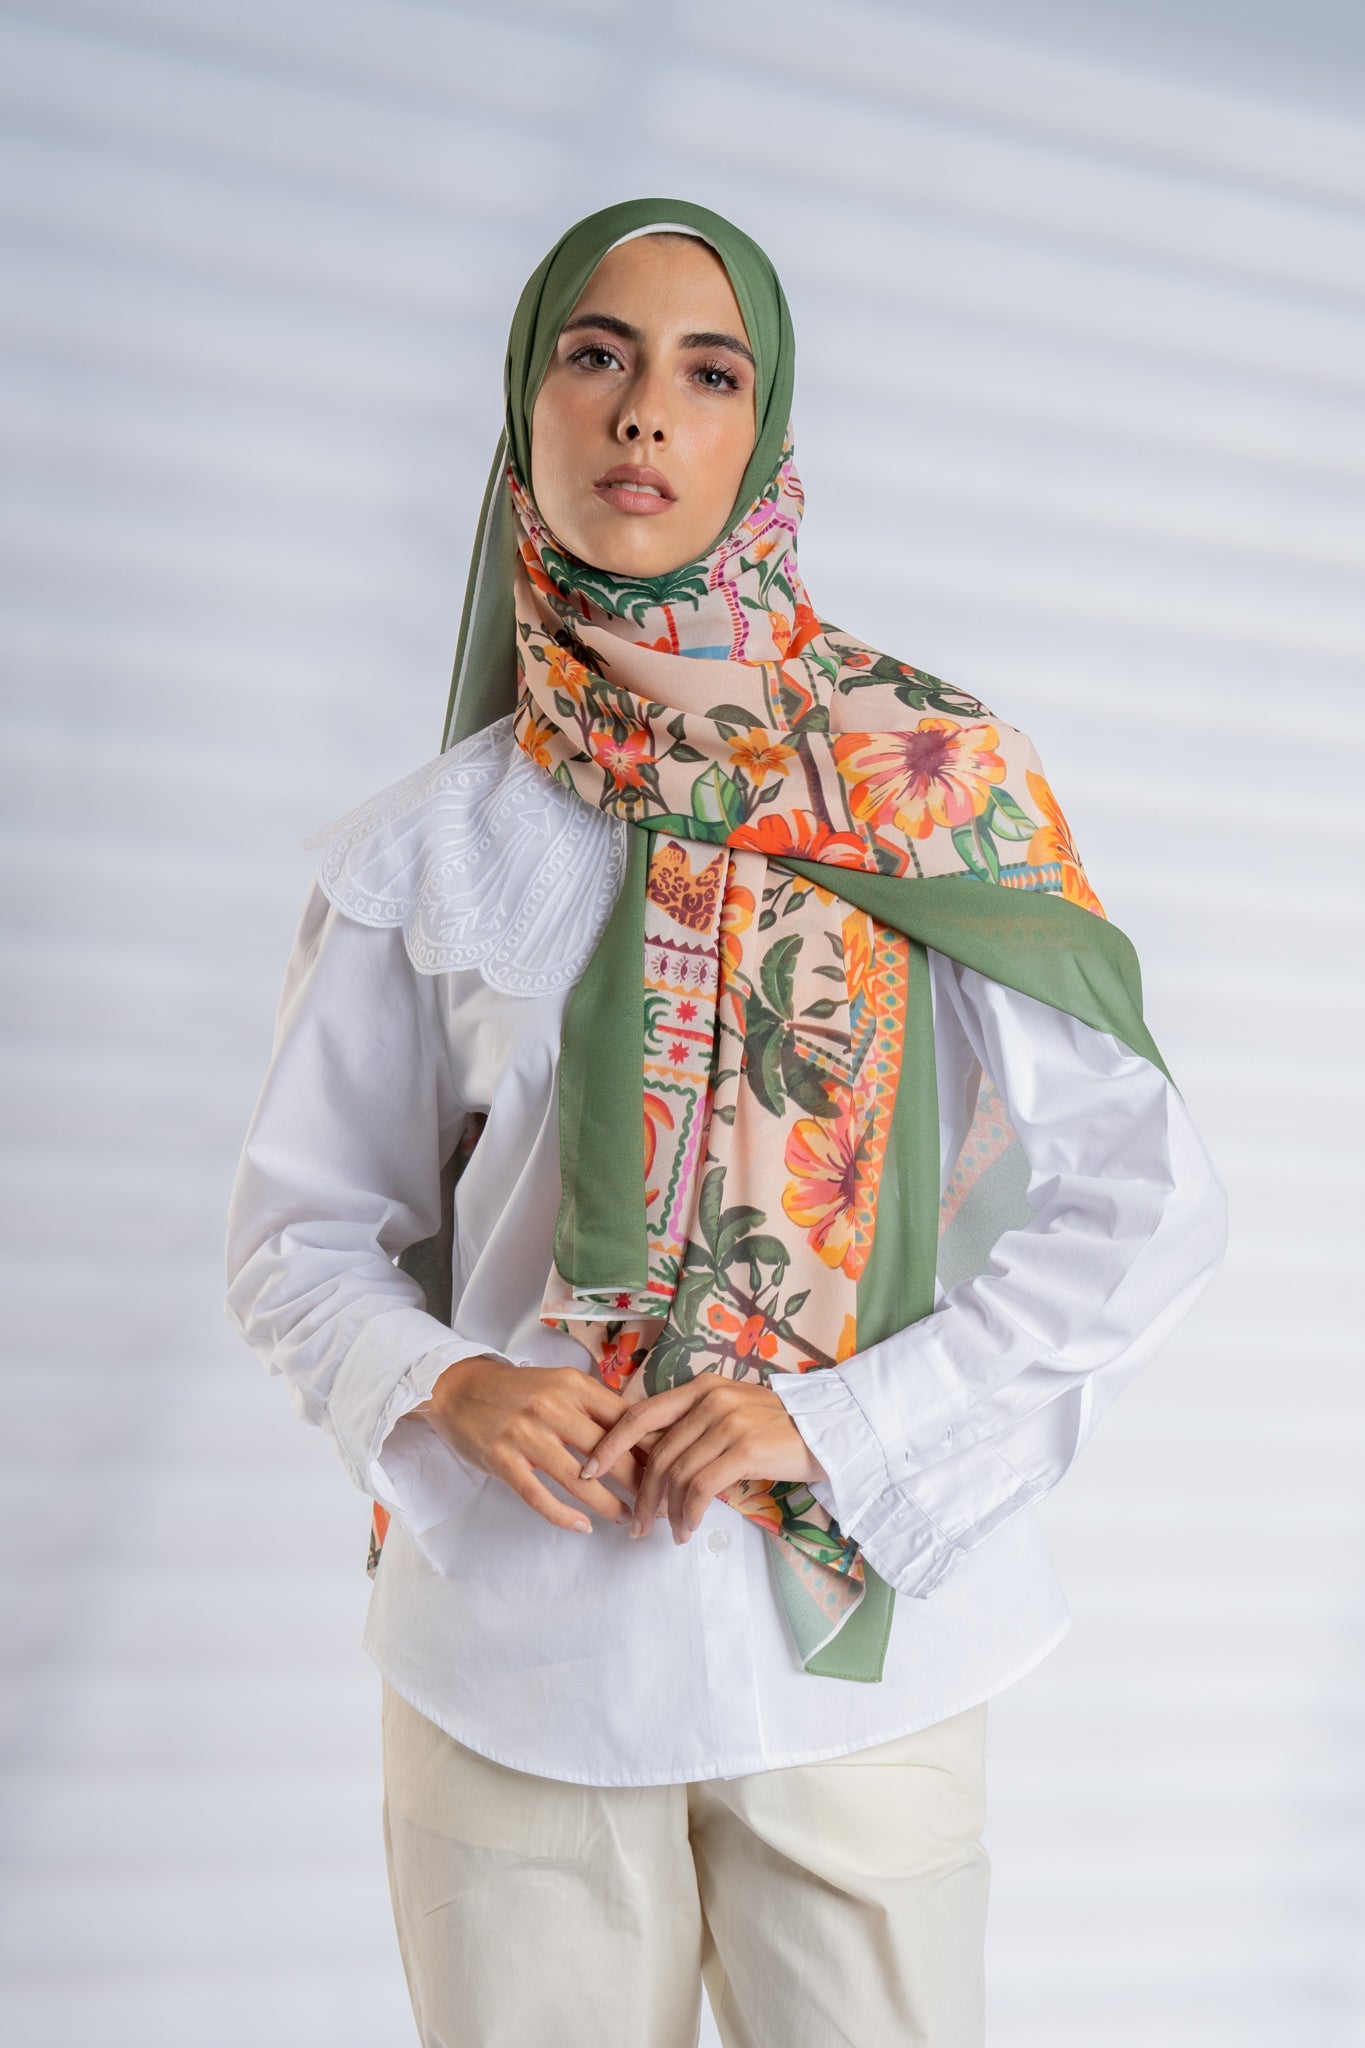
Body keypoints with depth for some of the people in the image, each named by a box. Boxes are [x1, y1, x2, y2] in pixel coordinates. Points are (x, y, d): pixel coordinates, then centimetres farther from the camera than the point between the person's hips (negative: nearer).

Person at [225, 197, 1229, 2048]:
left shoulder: (932, 784, -2)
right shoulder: (423, 852, 2)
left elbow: (1145, 1204, -3)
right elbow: (304, 1231, 9)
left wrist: (852, 1420, -13)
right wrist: (448, 1388, -11)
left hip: (858, 1635, 0)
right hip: (513, 1655, 1)